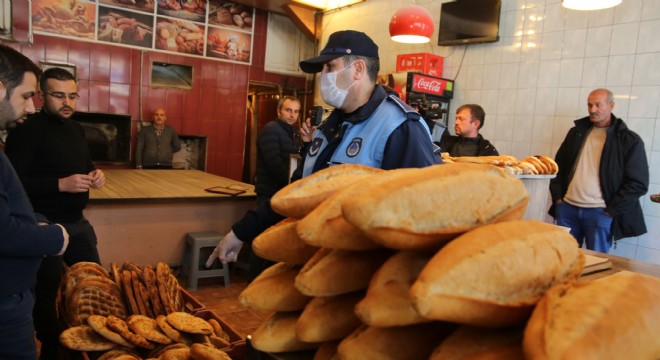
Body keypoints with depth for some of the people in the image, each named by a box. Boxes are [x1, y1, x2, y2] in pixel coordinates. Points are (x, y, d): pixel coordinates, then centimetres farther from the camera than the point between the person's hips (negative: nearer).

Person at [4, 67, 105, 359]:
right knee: (47, 291, 9)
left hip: (77, 222, 8)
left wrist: (95, 174, -1)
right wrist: (61, 184, -28)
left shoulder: (76, 128, 9)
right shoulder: (26, 131, -15)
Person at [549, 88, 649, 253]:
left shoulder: (630, 140, 0)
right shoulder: (576, 132, 12)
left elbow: (638, 183, -4)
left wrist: (611, 210, -9)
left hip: (600, 212, -3)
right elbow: (559, 166, 17)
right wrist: (557, 196, 6)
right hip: (567, 208, 4)